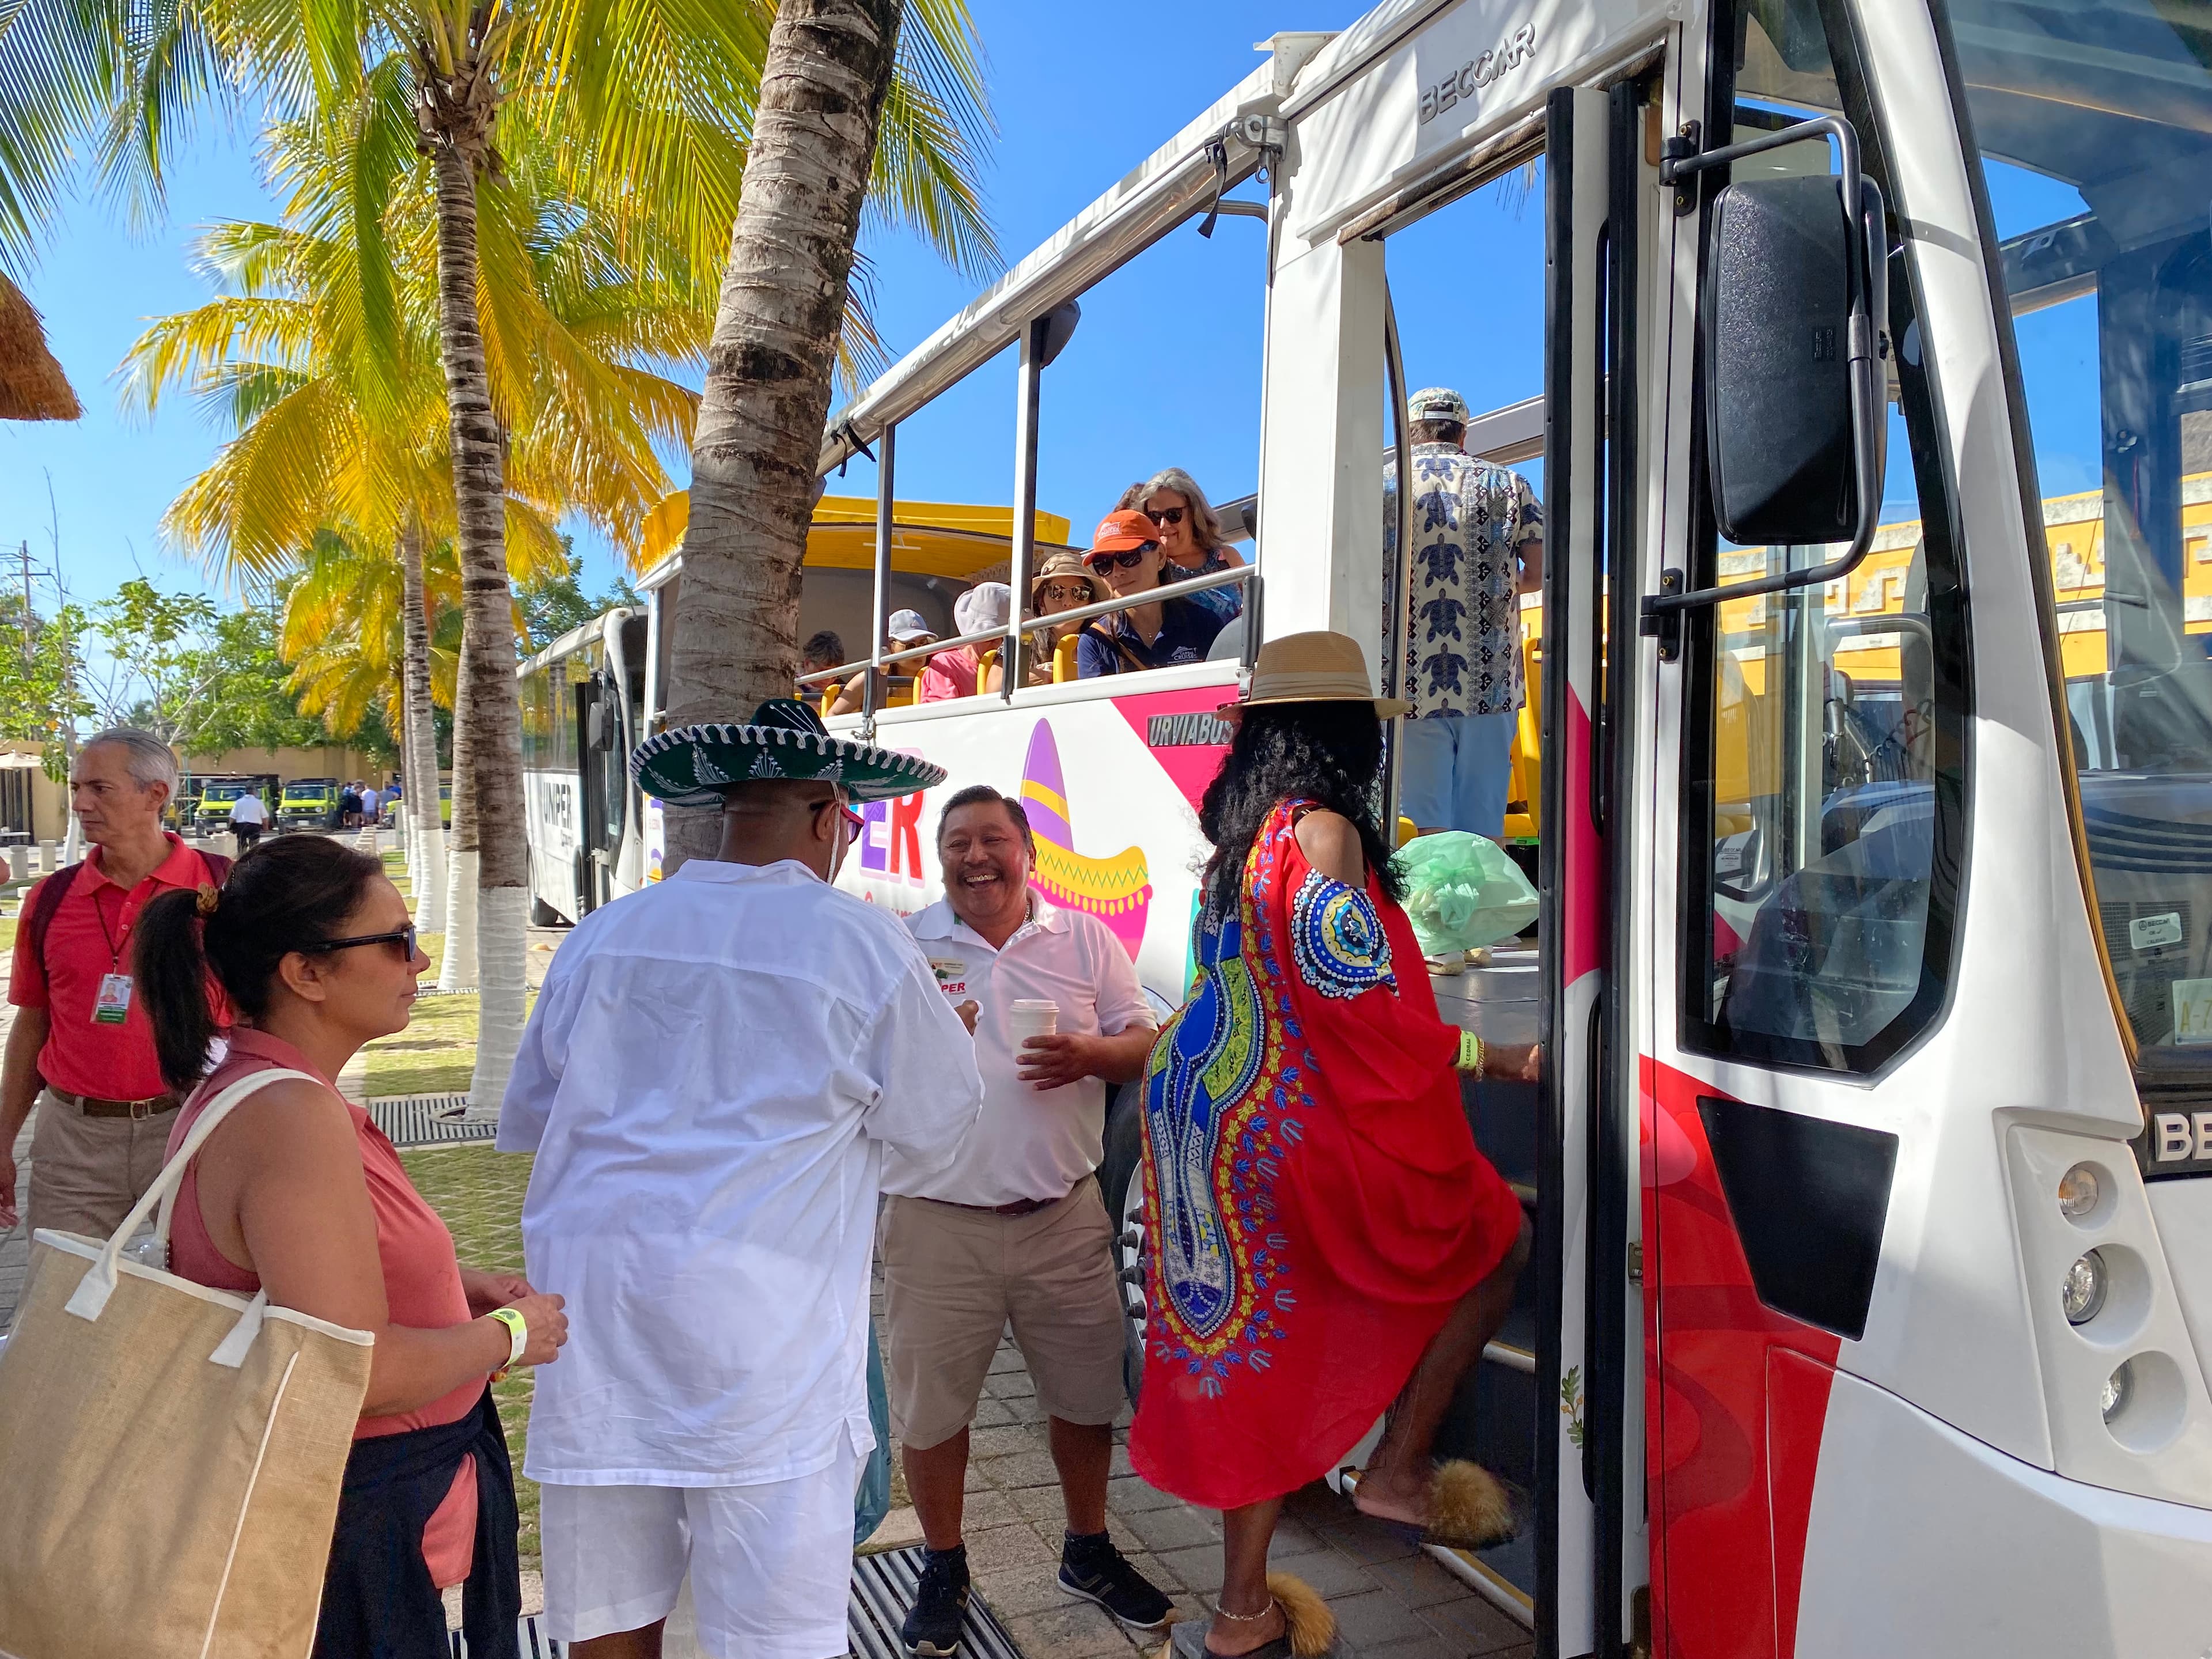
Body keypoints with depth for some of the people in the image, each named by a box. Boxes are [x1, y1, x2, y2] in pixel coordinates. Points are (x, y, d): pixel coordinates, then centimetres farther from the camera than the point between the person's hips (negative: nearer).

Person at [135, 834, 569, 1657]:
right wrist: (510, 1334, -15)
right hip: (352, 1532, -10)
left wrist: (456, 1283, 9)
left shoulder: (237, 1084, 6)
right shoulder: (294, 1119, -27)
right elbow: (356, 1371, -31)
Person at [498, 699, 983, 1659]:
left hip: (590, 1293, 5)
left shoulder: (602, 935, 6)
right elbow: (936, 1130, 6)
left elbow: (525, 1120, 18)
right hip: (762, 1320, -4)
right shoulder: (861, 943, -5)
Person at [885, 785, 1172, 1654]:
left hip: (1063, 1214, 2)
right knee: (931, 1403, 9)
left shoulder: (1085, 941, 5)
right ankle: (943, 1568, 32)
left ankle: (1090, 1550, 36)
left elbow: (1144, 1042, 6)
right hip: (938, 1220, -1)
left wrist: (1093, 1054, -15)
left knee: (1087, 1390, 13)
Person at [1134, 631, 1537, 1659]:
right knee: (1497, 1237, 12)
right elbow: (1358, 1005, -19)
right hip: (1297, 1137, -8)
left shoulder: (1238, 841, 11)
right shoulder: (1323, 830, -15)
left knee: (1261, 1356, 16)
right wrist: (1489, 1060, -9)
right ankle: (1400, 1469, 12)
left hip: (1208, 1128, 8)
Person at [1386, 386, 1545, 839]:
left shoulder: (1382, 485, 4)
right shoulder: (1509, 485, 8)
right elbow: (1539, 573, 3)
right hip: (1491, 684, 1)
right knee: (1484, 830, 6)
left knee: (1426, 824, 1)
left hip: (1412, 687, -1)